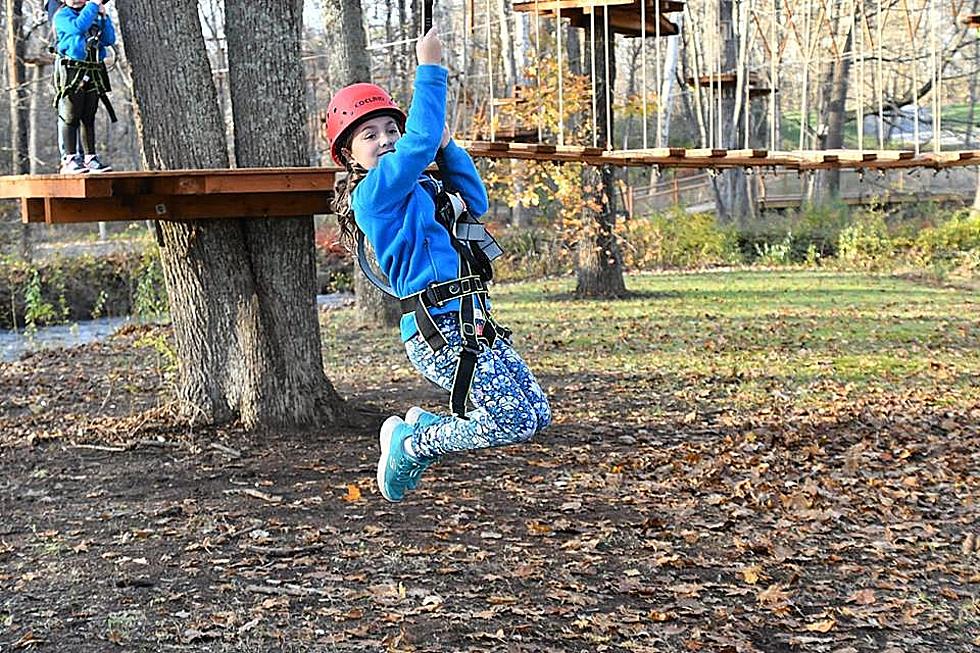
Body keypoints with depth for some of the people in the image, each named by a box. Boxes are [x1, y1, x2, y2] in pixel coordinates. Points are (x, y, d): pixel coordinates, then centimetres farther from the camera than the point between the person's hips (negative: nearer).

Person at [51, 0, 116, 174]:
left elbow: (109, 39, 13)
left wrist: (103, 16, 3)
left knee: (88, 118, 8)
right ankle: (68, 160, -6)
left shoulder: (95, 15, 18)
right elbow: (78, 26, -19)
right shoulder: (62, 15, 0)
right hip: (71, 70, -6)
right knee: (70, 117, -6)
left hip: (94, 73, 6)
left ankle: (89, 158, 11)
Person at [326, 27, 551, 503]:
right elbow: (421, 142, -18)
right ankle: (411, 444, 7)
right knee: (514, 422, -13)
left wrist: (446, 146, 17)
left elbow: (476, 202, 26)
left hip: (471, 324, 9)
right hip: (439, 331, -9)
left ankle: (421, 426, 21)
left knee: (536, 415, 8)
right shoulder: (373, 192, -8)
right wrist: (429, 69, -13)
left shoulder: (420, 189, 19)